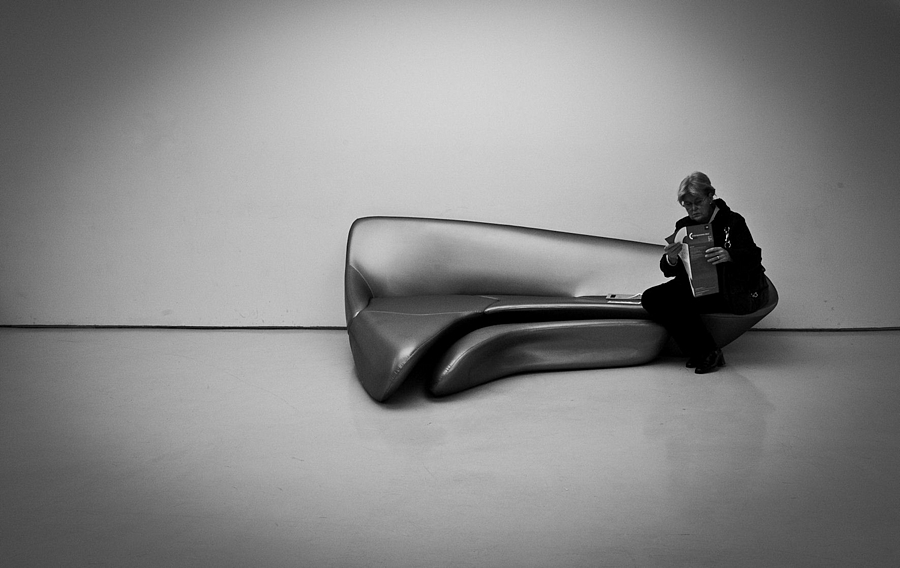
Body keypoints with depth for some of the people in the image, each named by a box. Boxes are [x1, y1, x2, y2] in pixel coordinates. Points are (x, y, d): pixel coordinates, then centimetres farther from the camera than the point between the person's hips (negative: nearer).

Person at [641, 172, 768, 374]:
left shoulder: (732, 221, -4)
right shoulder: (683, 226, 9)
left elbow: (754, 257, -14)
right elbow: (668, 271, 3)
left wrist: (729, 256, -36)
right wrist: (670, 260, -23)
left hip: (733, 294, -6)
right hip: (696, 288, 6)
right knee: (651, 298, -17)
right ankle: (706, 352, -16)